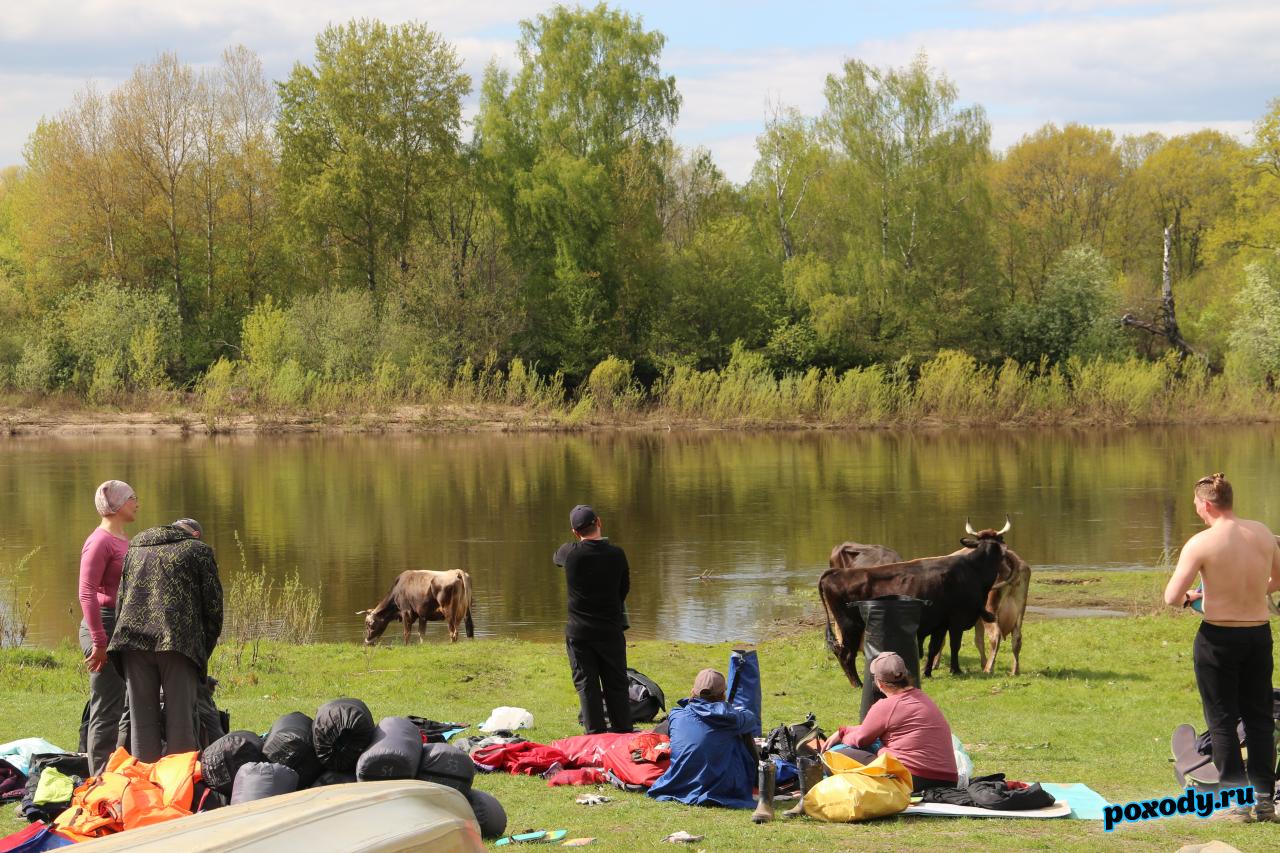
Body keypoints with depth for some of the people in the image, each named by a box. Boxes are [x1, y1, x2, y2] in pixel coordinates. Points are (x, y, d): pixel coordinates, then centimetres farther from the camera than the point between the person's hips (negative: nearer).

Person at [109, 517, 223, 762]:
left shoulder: (134, 550, 25)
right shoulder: (199, 550, 11)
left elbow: (121, 600, 22)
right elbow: (213, 605, 7)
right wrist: (204, 651, 16)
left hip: (134, 640, 4)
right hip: (180, 640, -4)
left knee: (142, 721, 7)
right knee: (180, 720, -1)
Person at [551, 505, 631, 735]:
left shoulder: (571, 552, -11)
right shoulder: (616, 554, -8)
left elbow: (556, 558, 14)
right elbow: (625, 588, 5)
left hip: (578, 631, -1)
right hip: (610, 629, 1)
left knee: (586, 685, 5)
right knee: (616, 684, 11)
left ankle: (595, 734, 4)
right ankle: (623, 731, 15)